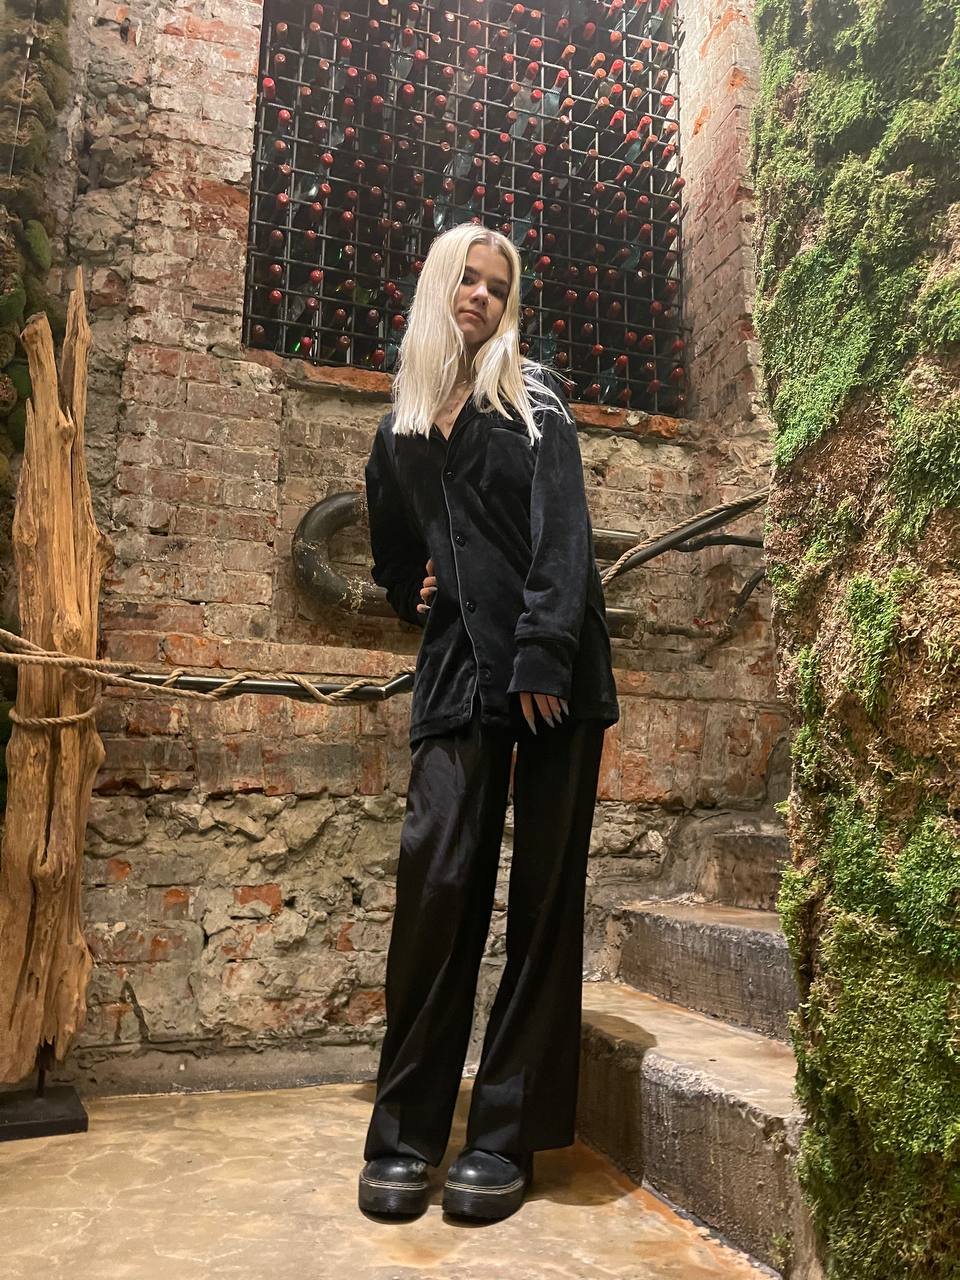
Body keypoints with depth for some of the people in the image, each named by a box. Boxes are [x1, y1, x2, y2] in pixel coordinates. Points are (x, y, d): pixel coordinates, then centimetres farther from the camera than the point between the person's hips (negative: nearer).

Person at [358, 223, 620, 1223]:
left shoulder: (531, 396, 7)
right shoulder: (401, 424, 18)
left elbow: (563, 532, -7)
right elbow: (392, 542, 33)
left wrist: (544, 656, -16)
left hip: (553, 669, -2)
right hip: (457, 671, 3)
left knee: (543, 895, -1)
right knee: (436, 883, -7)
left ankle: (508, 1136, 10)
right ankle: (404, 1132, 7)